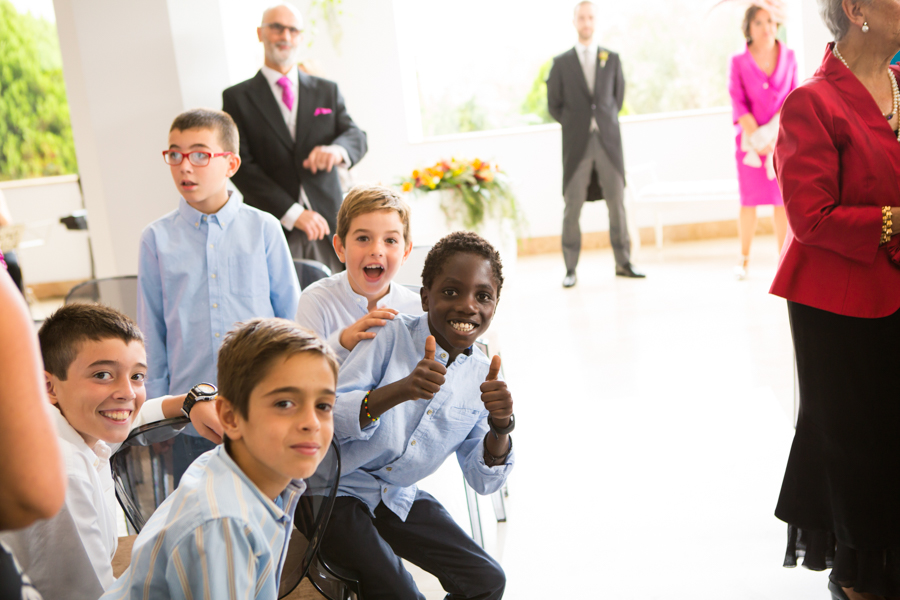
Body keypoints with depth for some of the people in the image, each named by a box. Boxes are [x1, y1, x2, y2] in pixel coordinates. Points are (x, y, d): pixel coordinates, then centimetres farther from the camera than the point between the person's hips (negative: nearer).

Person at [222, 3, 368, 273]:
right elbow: (241, 165, -2)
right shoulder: (237, 98, 7)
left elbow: (357, 138, 9)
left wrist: (338, 149, -19)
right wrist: (292, 213, -12)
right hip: (274, 229, -2)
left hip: (327, 223, 3)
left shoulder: (327, 91, 17)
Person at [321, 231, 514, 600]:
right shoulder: (389, 335, -15)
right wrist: (400, 390, -39)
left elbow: (484, 482, 1)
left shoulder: (481, 376, 0)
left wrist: (500, 427, -19)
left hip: (400, 498, 6)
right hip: (336, 490, -5)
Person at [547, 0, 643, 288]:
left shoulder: (612, 59, 10)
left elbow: (618, 96, 18)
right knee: (572, 206, -3)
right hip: (577, 144, -1)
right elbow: (554, 104, 9)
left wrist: (605, 122, 11)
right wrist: (575, 126, 6)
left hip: (608, 140, 1)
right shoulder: (561, 63, 5)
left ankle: (623, 262, 8)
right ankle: (570, 269, 2)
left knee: (617, 202, 0)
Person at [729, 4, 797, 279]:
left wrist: (773, 130, -10)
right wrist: (757, 137, -13)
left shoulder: (788, 56, 5)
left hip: (782, 137, 1)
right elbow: (738, 103, -3)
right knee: (750, 200, -1)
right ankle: (744, 258, 11)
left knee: (782, 199, -1)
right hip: (750, 138, -1)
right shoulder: (739, 62, 0)